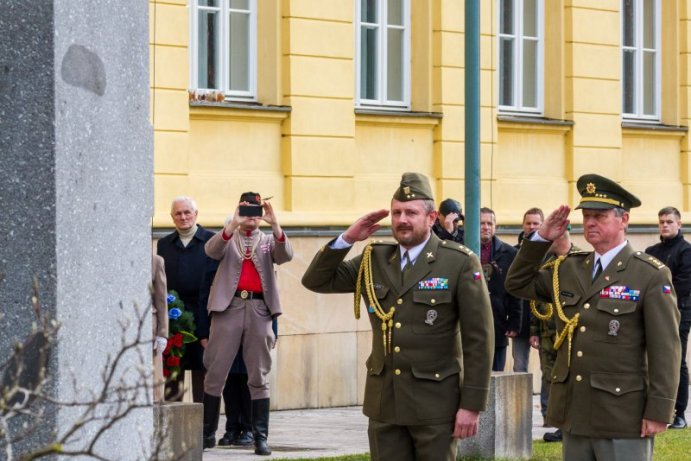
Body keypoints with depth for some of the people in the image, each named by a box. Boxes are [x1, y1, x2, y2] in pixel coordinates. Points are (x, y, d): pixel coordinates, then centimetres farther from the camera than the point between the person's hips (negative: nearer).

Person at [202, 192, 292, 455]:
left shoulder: (268, 241, 15)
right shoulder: (228, 239, 12)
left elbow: (285, 256, -5)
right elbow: (211, 250, -10)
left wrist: (275, 225, -19)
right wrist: (234, 224, -23)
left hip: (259, 309, 1)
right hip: (229, 306, -1)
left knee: (259, 377, 2)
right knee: (215, 374, 2)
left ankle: (260, 437, 2)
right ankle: (208, 433, 10)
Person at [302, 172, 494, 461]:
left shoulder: (460, 263, -6)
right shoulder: (374, 260, 9)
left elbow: (479, 339, -8)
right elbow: (316, 281, 12)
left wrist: (471, 405, -12)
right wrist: (347, 239, -2)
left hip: (435, 403, -4)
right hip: (384, 402, 4)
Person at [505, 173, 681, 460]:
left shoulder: (651, 276, -6)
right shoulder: (568, 269, 12)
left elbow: (665, 350, -10)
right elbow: (518, 284, 20)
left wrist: (659, 412, -15)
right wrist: (541, 238, 8)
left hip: (623, 416, -6)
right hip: (574, 413, 6)